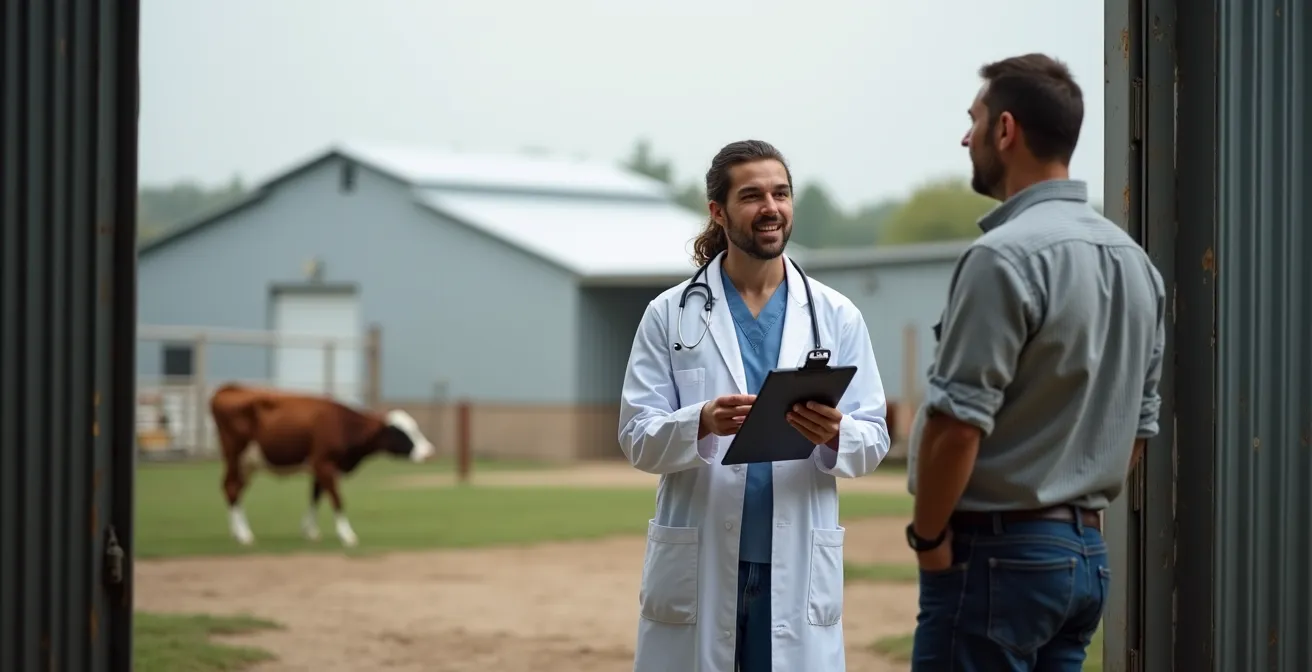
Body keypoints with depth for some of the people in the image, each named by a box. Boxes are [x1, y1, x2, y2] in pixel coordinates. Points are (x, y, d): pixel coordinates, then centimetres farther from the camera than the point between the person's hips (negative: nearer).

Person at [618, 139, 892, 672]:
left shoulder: (837, 316, 7)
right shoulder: (671, 314, 4)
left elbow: (874, 438, 4)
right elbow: (636, 437, -2)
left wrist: (834, 434, -19)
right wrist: (702, 423, -22)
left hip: (796, 566, 1)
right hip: (697, 565, -1)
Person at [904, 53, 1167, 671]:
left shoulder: (1005, 257, -15)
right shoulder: (1132, 258, 12)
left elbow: (957, 423, -19)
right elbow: (1140, 426, 17)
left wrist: (928, 536, -7)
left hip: (998, 551, -9)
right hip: (1086, 549, 9)